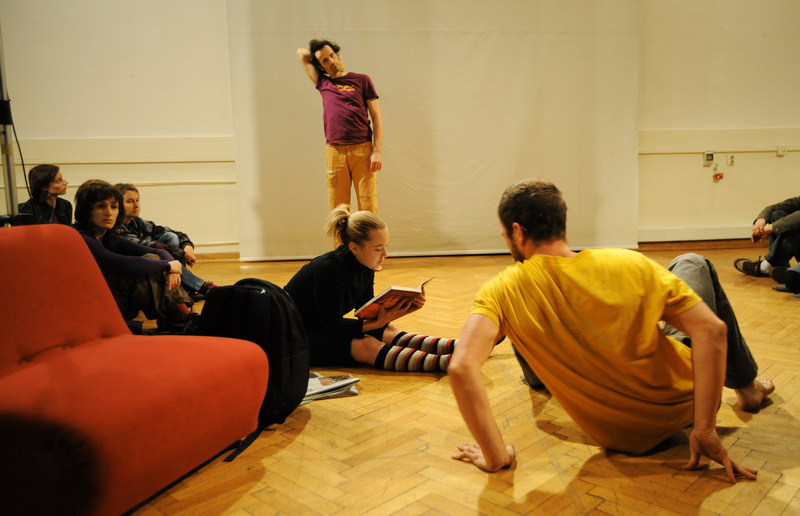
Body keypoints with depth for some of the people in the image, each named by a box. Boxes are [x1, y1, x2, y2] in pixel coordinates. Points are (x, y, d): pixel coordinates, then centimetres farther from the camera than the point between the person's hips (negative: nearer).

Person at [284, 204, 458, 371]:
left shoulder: (365, 267, -4)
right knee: (366, 344, -28)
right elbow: (333, 325, -26)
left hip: (324, 330, 8)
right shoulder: (329, 269, -28)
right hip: (295, 337, -8)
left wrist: (402, 308, -14)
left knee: (389, 332, -11)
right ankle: (445, 362, -40)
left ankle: (456, 348, -21)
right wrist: (380, 322, -30)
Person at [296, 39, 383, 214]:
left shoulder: (362, 80, 10)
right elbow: (301, 53, 25)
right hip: (334, 151, 2)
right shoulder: (323, 83, 16)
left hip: (362, 149, -2)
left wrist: (377, 151, -3)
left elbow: (376, 117, 5)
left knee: (369, 207, -5)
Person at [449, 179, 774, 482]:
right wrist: (705, 430, -15)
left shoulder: (502, 292, -22)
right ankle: (745, 386, 36)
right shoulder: (628, 264, -18)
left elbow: (461, 367, -35)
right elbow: (712, 330, -20)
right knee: (694, 265, 21)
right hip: (682, 407, 1)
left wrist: (496, 457, -24)